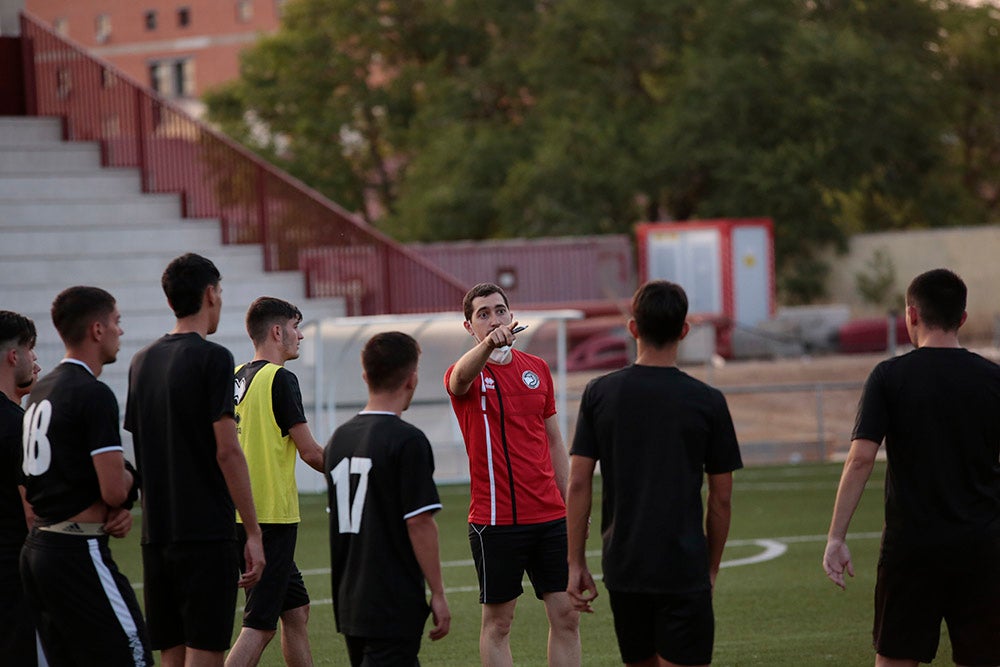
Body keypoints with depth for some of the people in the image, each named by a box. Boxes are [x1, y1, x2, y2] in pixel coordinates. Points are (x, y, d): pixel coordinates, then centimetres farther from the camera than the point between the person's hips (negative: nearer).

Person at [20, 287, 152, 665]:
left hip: (36, 549, 10)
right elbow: (115, 490, -18)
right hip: (79, 553, -9)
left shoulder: (40, 393, 17)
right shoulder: (94, 395, -13)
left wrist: (117, 510, 6)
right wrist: (129, 477, 6)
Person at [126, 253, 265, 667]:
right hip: (206, 534, -7)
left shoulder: (142, 361, 13)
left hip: (156, 535, 7)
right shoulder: (212, 358, -9)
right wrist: (253, 533, -10)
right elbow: (227, 451, -13)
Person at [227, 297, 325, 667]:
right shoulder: (281, 379, -12)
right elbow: (310, 451, -11)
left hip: (240, 512, 9)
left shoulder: (236, 377, 11)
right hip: (272, 515, -9)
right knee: (260, 625, -9)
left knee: (296, 610, 18)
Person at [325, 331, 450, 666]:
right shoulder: (407, 441, -13)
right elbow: (420, 523, -15)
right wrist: (438, 594, -9)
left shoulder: (339, 439, 10)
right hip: (394, 606, -8)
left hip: (349, 600, 8)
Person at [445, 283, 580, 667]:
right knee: (497, 623, 2)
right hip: (495, 519, -5)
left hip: (550, 517, 5)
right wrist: (489, 344, -53)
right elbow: (461, 377, -32)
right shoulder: (466, 376, -5)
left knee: (566, 616, 4)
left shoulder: (538, 369, 11)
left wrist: (572, 504, 13)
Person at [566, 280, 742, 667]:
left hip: (622, 567, 3)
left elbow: (578, 483, -1)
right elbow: (721, 498, 1)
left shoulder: (599, 393, 1)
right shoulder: (707, 402, -3)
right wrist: (712, 568, 13)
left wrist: (576, 564, 5)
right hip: (683, 570, -3)